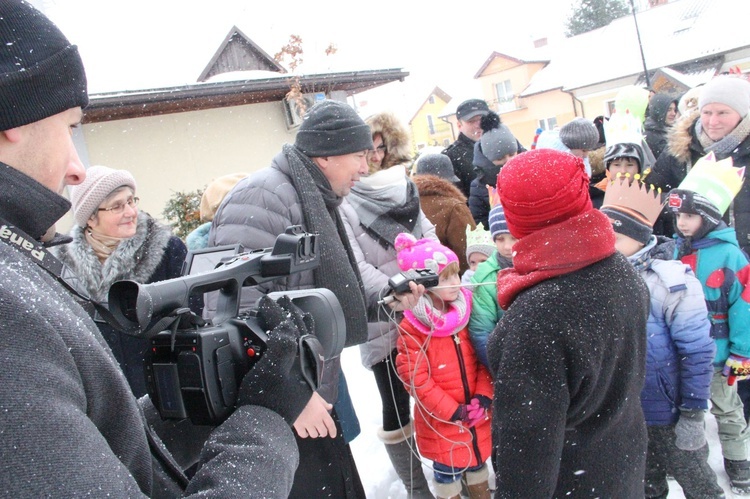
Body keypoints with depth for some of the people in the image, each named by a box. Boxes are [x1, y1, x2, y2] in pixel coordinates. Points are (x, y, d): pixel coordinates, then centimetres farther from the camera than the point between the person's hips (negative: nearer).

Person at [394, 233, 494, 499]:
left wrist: (483, 398, -11)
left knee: (478, 463, 25)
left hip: (477, 415, 5)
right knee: (447, 473, 13)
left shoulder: (467, 312, -3)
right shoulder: (411, 328, -19)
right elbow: (415, 379, -19)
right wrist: (454, 412, -18)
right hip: (442, 421, -4)